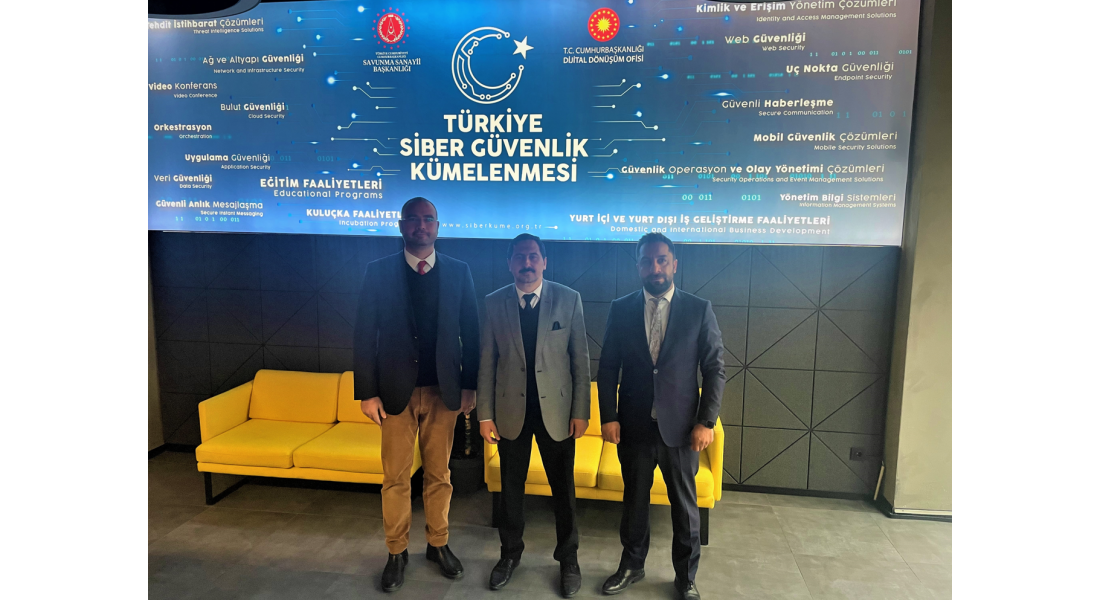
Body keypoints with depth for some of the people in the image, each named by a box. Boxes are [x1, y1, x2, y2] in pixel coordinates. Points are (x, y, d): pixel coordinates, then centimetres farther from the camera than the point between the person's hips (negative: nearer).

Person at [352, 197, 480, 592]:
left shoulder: (458, 272, 2)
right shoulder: (378, 272, -1)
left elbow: (470, 333, 4)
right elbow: (365, 336, -2)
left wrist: (470, 385, 0)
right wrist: (367, 392, -5)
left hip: (443, 391, 1)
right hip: (396, 391, -1)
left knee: (439, 474, 12)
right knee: (395, 477, 8)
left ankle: (438, 544, 30)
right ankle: (397, 552, 26)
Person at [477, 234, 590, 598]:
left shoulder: (569, 299, -4)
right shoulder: (494, 303, -1)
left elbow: (581, 359, -3)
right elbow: (486, 362, 1)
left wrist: (581, 411, -6)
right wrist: (485, 414, -1)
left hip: (556, 409, -1)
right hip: (511, 410, 1)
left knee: (563, 488, 11)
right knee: (511, 486, 15)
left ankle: (568, 557, 32)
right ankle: (510, 553, 37)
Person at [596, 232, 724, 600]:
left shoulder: (699, 310, -3)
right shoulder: (621, 309, 0)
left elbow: (715, 370, -3)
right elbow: (607, 368, 2)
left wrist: (706, 422, -9)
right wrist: (608, 417, -5)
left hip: (681, 427, -1)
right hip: (634, 426, 1)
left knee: (685, 505, 12)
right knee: (634, 500, 16)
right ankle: (632, 565, 38)